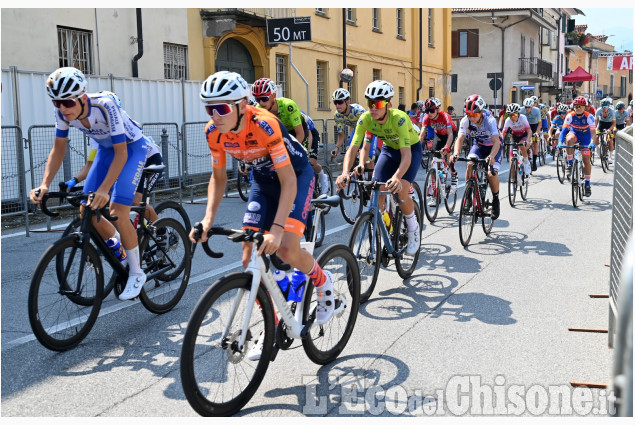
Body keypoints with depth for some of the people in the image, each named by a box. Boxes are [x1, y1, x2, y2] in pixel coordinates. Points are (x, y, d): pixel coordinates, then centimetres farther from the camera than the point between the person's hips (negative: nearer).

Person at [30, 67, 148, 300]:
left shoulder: (105, 106, -36)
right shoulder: (62, 112, -19)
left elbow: (121, 153, -33)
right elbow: (59, 148, -7)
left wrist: (104, 189, -42)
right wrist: (44, 184, -19)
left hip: (132, 147, -6)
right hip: (105, 149, 6)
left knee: (117, 211, -18)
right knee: (87, 211, -2)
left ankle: (136, 273, -1)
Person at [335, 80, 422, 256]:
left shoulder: (399, 118, -37)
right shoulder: (365, 119, -24)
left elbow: (406, 154, -44)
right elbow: (352, 148, -27)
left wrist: (396, 177, -62)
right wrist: (345, 173, -45)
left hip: (411, 149, -4)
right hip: (389, 149, 4)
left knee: (400, 191, -24)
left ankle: (413, 229, 3)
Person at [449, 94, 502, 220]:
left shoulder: (490, 120, -32)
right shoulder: (465, 121, -23)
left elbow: (496, 141, -41)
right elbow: (460, 138, -30)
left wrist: (491, 156, -59)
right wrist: (456, 153, -50)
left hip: (493, 147, -3)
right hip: (478, 145, 3)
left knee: (491, 174, -19)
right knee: (470, 164, -26)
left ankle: (496, 200, 7)